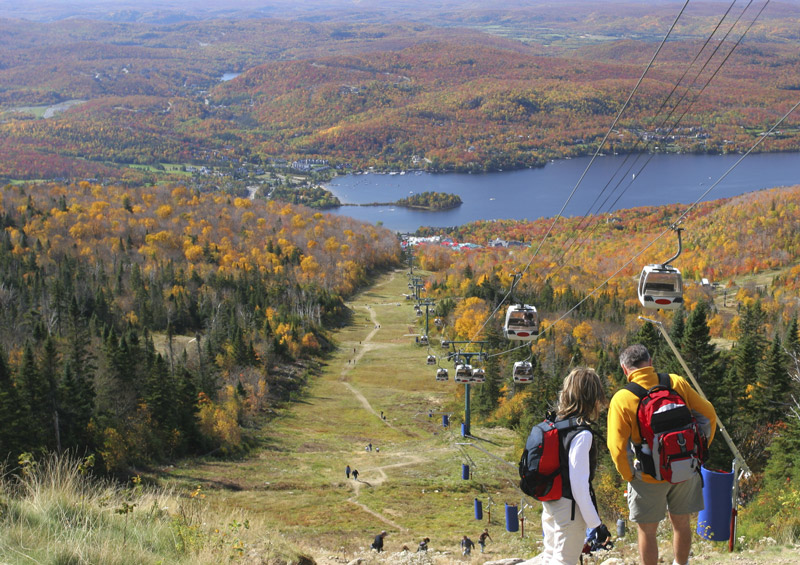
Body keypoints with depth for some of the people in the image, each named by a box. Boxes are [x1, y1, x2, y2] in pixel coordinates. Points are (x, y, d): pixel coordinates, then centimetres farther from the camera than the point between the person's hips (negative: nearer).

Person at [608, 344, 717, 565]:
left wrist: (629, 475, -3)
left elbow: (617, 447, -18)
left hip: (648, 478, -3)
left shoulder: (621, 399, -15)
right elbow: (708, 415, 0)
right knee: (681, 524, 22)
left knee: (647, 531, 13)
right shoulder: (677, 383, -6)